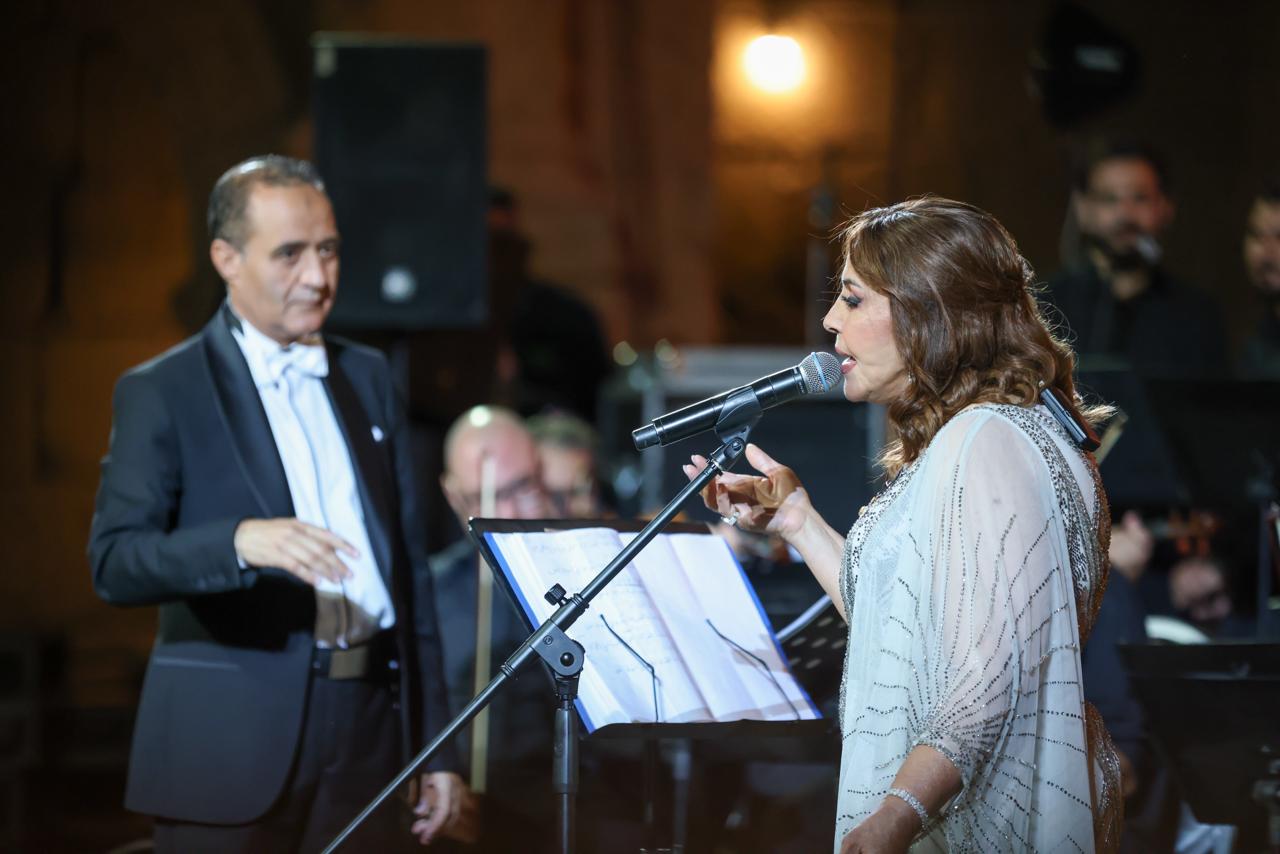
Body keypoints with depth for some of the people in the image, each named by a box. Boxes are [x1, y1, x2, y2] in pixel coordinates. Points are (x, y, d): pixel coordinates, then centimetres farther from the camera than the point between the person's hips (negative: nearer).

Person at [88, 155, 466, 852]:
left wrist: (435, 748, 12)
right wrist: (240, 541, -32)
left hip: (369, 733, 4)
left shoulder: (367, 377, 15)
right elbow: (114, 563, -13)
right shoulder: (161, 393, -1)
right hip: (232, 744, -4)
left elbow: (410, 564, 16)